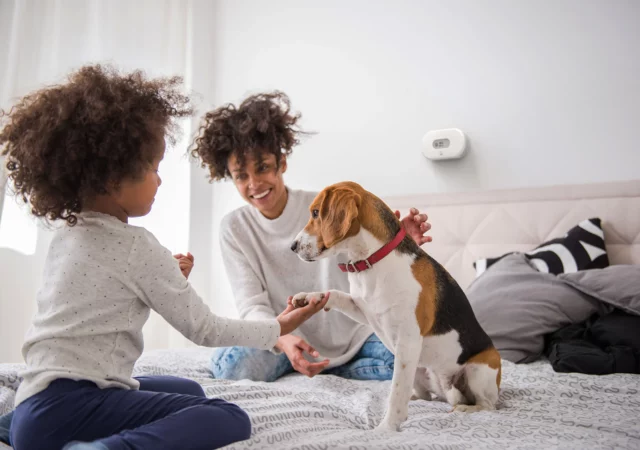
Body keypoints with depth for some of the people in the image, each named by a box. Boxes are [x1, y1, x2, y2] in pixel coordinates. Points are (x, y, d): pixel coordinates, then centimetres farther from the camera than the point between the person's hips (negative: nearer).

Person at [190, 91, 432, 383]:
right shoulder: (234, 229, -6)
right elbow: (252, 307, -12)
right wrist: (283, 340, -35)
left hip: (351, 335, 0)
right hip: (285, 340, 0)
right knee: (229, 364, -30)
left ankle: (327, 370, -4)